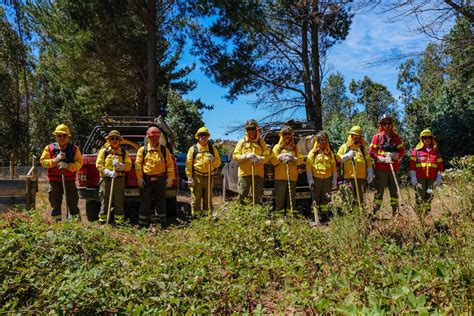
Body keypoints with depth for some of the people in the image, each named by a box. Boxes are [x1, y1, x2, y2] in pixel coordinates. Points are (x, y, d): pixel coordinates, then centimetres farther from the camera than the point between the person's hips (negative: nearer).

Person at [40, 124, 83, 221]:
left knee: (72, 202, 3)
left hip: (70, 180, -1)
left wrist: (68, 166, -21)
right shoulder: (49, 148, 3)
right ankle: (56, 221, 21)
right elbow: (43, 161, -1)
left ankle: (77, 220, 9)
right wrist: (55, 160, -16)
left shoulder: (74, 149, 1)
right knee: (55, 203, 10)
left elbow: (79, 162, -4)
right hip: (54, 180, 1)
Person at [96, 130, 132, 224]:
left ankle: (119, 222, 10)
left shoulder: (124, 152, 10)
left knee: (119, 202, 2)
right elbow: (99, 164, -2)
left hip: (119, 179, 1)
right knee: (104, 202, 5)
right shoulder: (104, 150, 7)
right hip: (105, 179, 0)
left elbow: (129, 166, 5)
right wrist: (109, 172, -16)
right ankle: (102, 221, 15)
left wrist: (120, 165, -15)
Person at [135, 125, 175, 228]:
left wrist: (170, 178, -1)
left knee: (161, 202, 7)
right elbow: (138, 164, 0)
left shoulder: (164, 150, 6)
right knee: (145, 202, 2)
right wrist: (140, 178, -7)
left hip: (160, 180, 1)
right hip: (146, 180, -1)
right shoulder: (142, 150, 3)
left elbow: (170, 164, 5)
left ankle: (161, 223, 18)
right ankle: (143, 225, 10)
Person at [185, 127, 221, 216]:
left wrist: (213, 159, -11)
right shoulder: (193, 149, 4)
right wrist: (189, 178, -9)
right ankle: (196, 215, 5)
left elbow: (218, 162, 11)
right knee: (196, 198, -3)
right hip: (196, 177, -3)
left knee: (208, 199, 10)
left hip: (208, 177, 3)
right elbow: (188, 164, -1)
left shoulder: (212, 148, 12)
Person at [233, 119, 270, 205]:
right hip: (244, 173, -1)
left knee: (258, 197, 8)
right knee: (242, 196, -2)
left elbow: (267, 156, 3)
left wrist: (258, 158, -16)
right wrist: (245, 156, -14)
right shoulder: (242, 142, 9)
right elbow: (235, 156, 3)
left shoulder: (262, 142, 10)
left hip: (258, 173, 1)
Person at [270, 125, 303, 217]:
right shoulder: (277, 147, 8)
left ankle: (290, 216, 12)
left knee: (291, 198, 5)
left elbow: (301, 160, 4)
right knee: (279, 198, -2)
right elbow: (273, 161, -1)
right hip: (280, 177, -2)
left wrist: (293, 159, -14)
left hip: (292, 177, 3)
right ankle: (279, 216, 3)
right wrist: (281, 157, -16)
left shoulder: (295, 148, 14)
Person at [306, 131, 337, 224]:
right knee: (316, 198, 2)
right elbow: (308, 166, -2)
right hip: (316, 178, -2)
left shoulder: (330, 153, 11)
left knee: (325, 198, 4)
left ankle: (325, 215, 11)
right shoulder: (313, 152, 1)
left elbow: (333, 166, 14)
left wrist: (334, 179, 9)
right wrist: (310, 179, -7)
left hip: (327, 178, 3)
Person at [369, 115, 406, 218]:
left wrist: (394, 155, -12)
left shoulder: (396, 137, 9)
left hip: (394, 168, 3)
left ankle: (395, 212, 20)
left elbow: (402, 150, 8)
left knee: (394, 190, 10)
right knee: (379, 191, 1)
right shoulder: (377, 137, 0)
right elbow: (371, 152, -5)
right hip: (381, 169, -3)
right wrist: (383, 159, -14)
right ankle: (374, 213, 6)